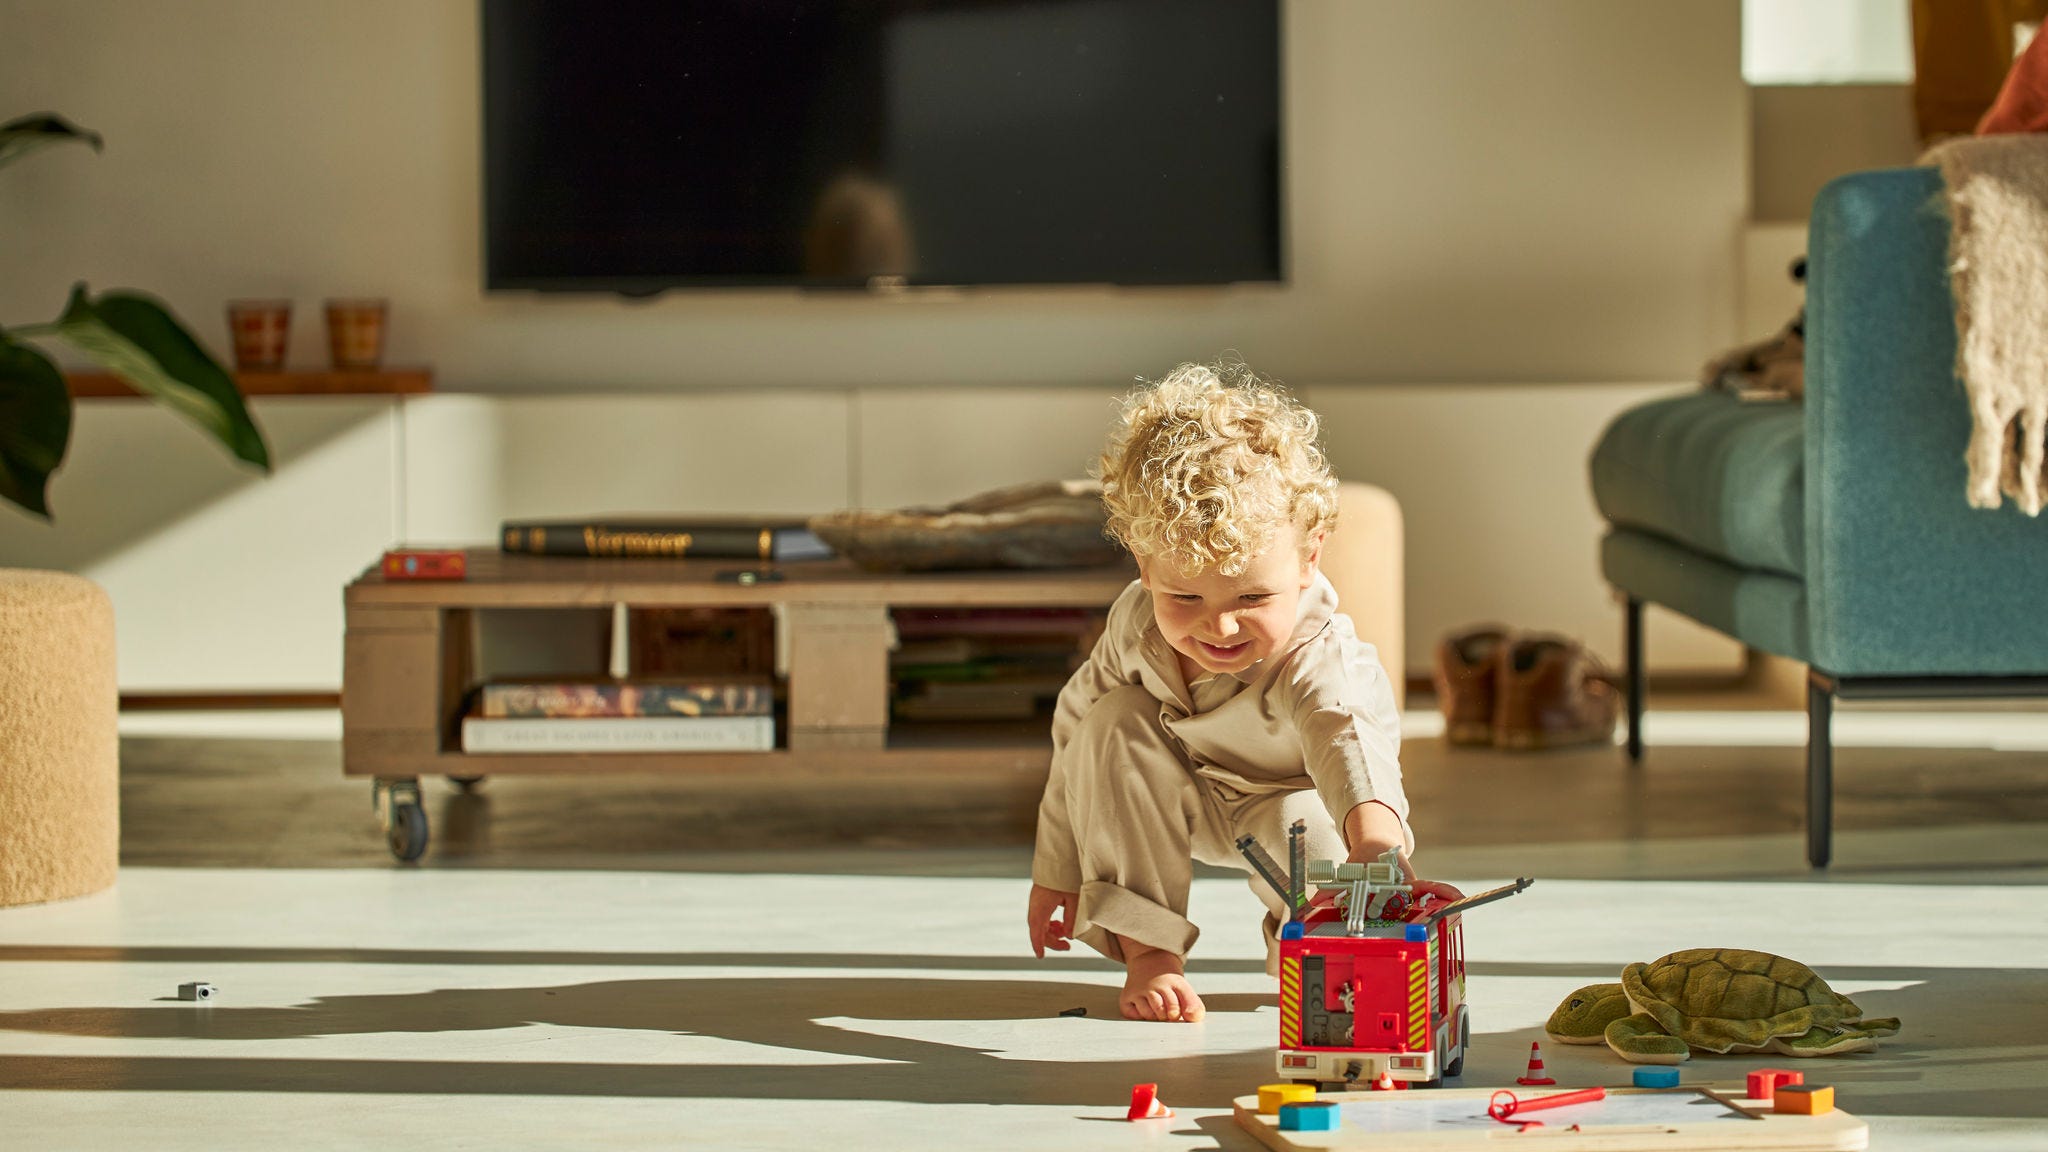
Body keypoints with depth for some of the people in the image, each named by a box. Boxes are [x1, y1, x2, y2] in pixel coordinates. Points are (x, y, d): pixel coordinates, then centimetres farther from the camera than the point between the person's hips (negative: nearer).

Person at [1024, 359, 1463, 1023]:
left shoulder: (1317, 652, -41)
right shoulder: (1137, 623, -28)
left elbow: (1347, 736, -64)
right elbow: (1076, 728, -10)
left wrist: (1373, 840, -86)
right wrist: (1057, 872, -4)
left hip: (1286, 800, -3)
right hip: (1184, 802, 4)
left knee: (1304, 826, -36)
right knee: (1115, 723, -25)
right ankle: (1148, 951, -19)